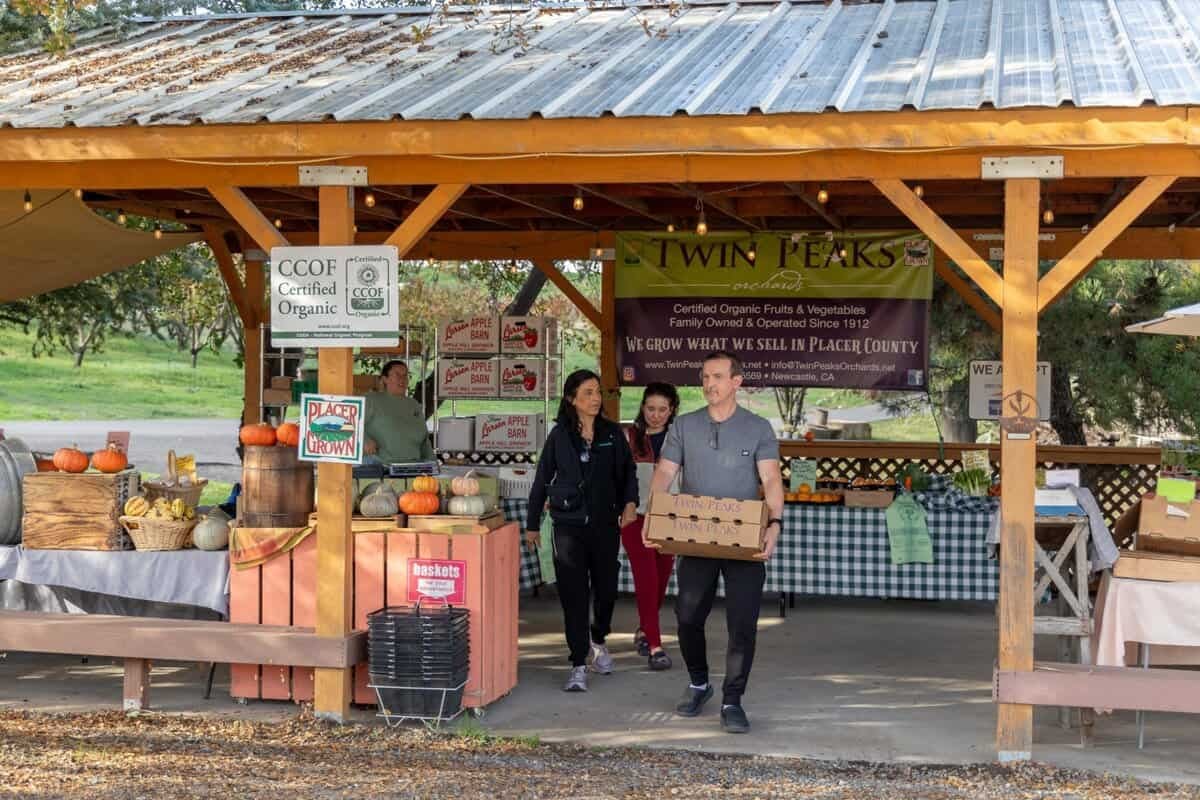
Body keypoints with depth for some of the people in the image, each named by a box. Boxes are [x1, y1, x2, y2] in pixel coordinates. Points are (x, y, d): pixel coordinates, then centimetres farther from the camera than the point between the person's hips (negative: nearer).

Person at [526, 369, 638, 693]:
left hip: (606, 524, 2)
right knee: (574, 594, -6)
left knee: (606, 588, 9)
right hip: (569, 525, -2)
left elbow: (628, 472, 11)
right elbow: (541, 480, 7)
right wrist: (532, 525, 8)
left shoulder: (613, 433, 5)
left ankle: (598, 639, 39)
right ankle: (579, 664, 0)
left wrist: (630, 502, -8)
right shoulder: (560, 435, 1)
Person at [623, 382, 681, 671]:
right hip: (636, 515, -3)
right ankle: (654, 646, -7)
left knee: (661, 579, 11)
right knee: (647, 579, -9)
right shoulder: (629, 436, -1)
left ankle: (644, 631, 33)